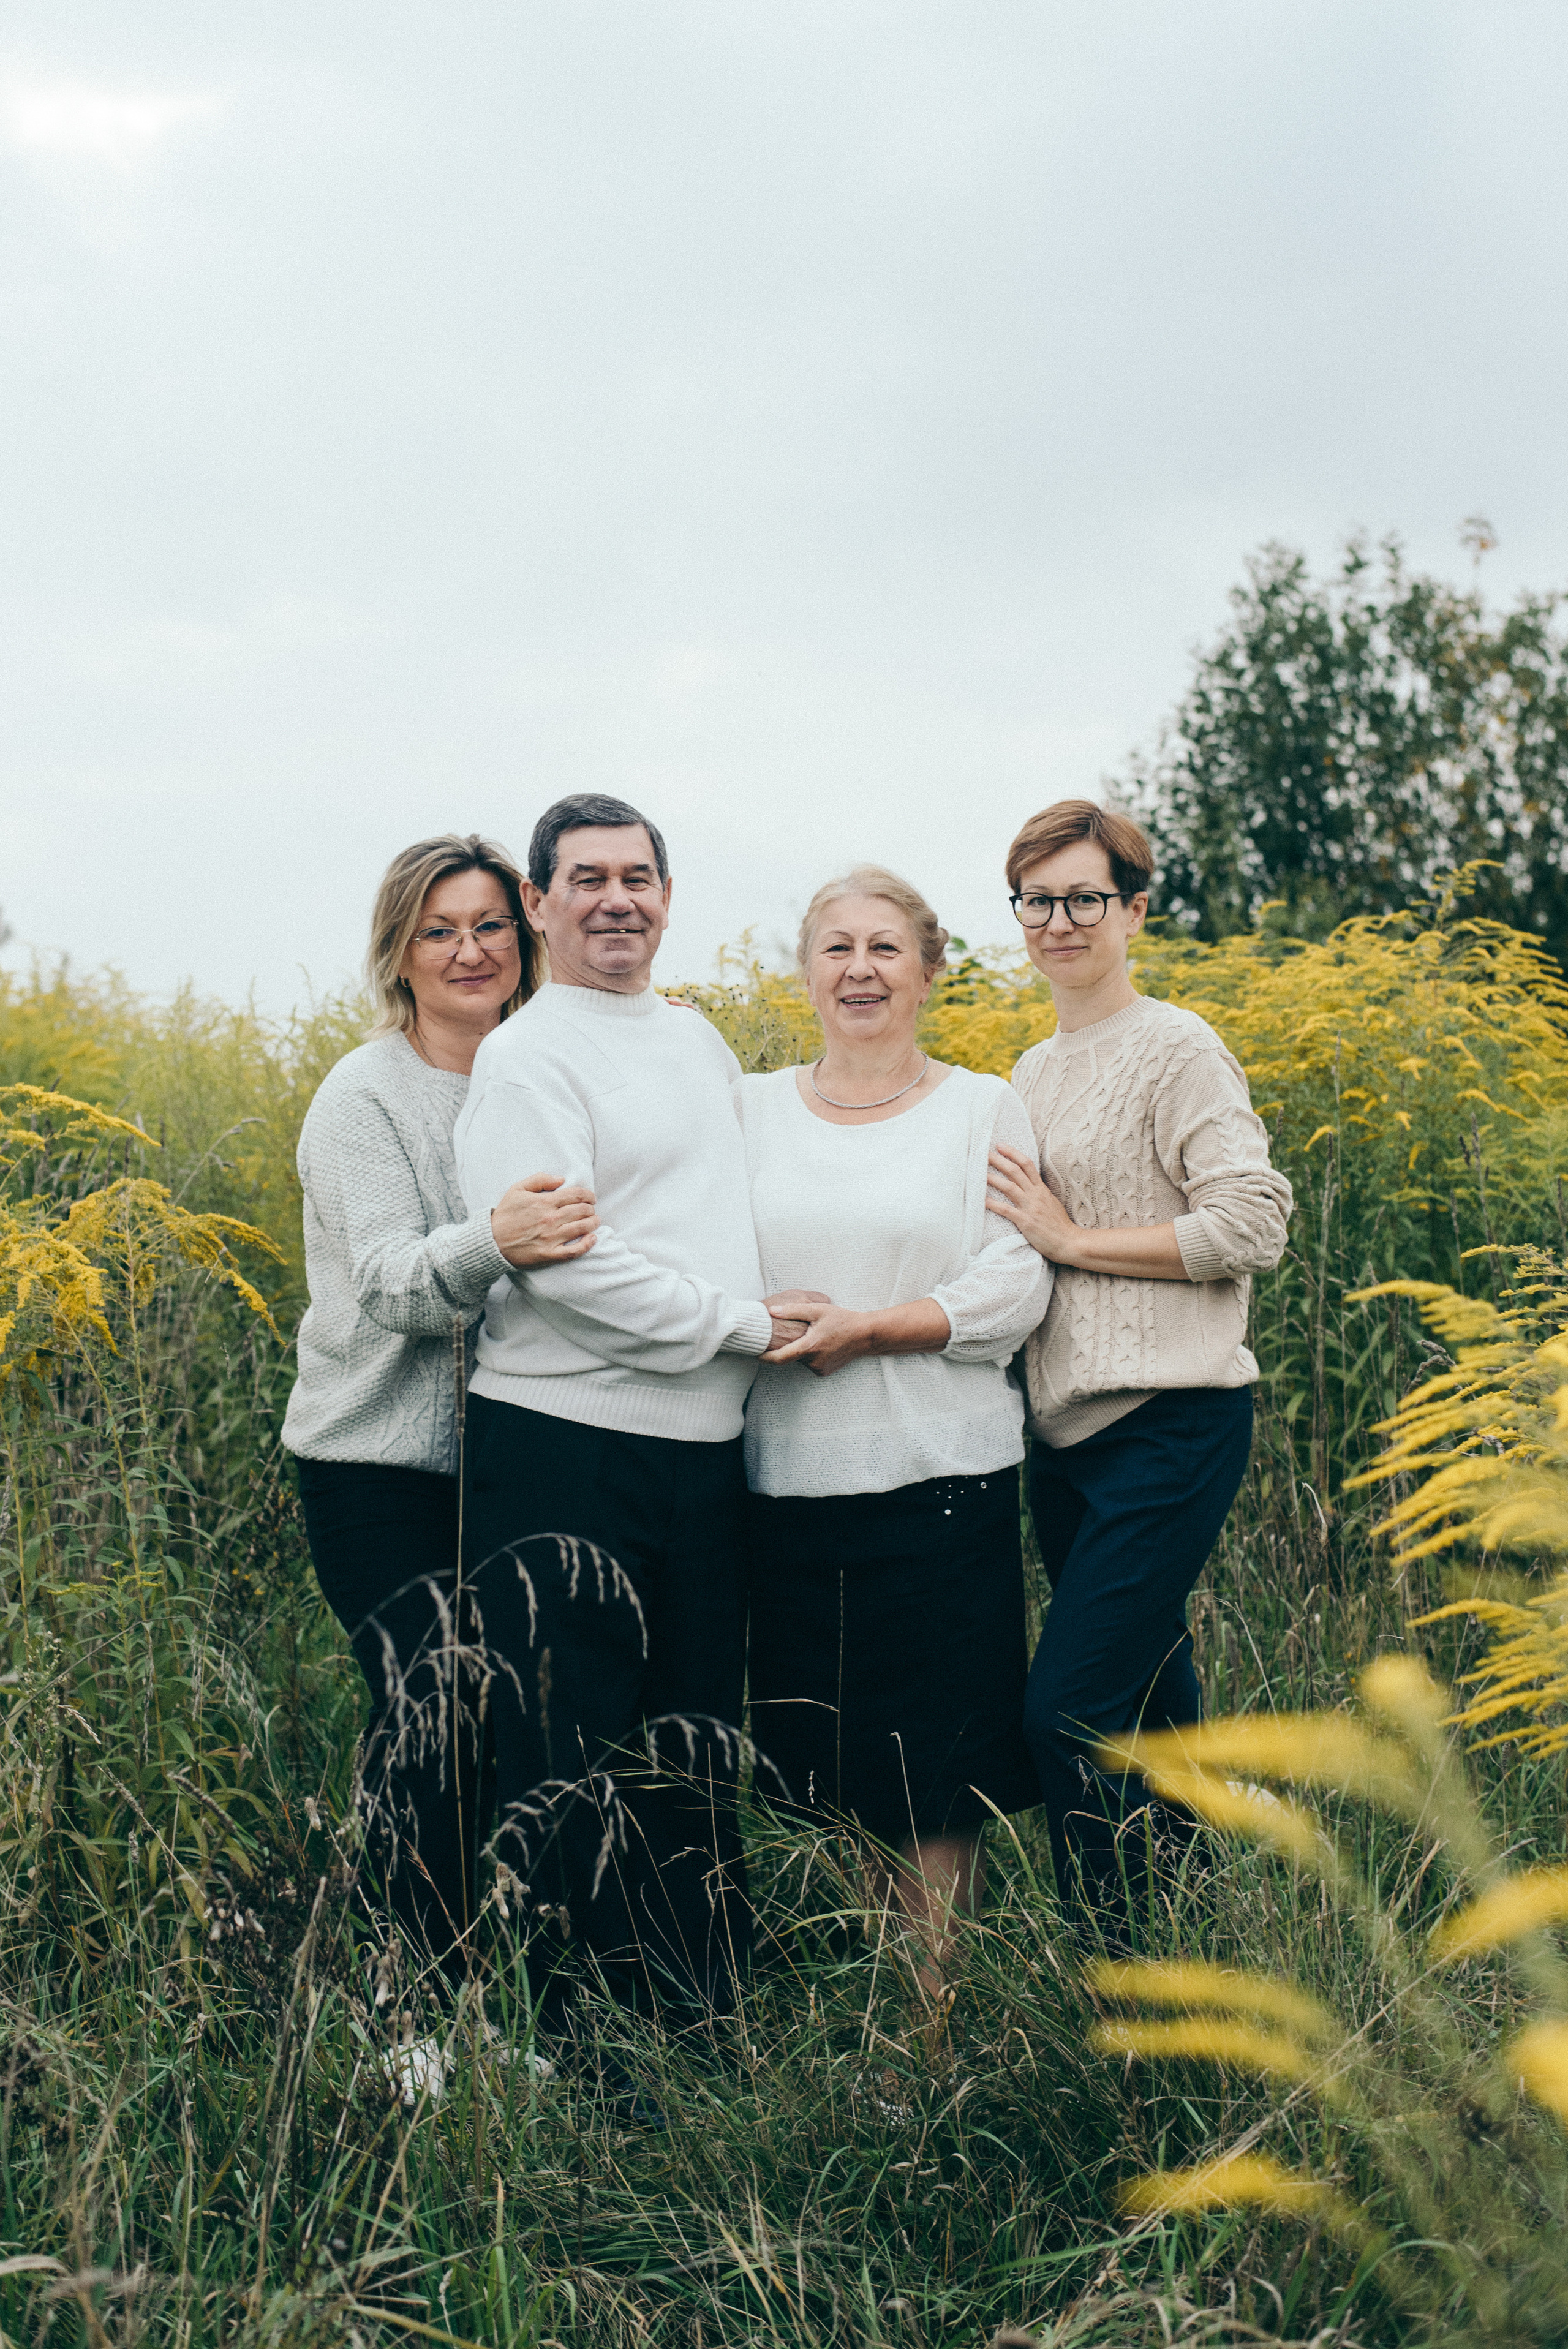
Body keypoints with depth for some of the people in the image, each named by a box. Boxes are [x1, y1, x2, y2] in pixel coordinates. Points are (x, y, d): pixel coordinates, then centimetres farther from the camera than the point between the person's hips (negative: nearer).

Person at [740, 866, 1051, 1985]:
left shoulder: (986, 1110, 3)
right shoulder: (749, 1111, 11)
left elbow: (1016, 1290, -6)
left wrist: (868, 1327, -15)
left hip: (941, 1478, -3)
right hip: (788, 1481, 3)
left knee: (933, 1767, 0)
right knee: (824, 1763, 9)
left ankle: (931, 2004, 11)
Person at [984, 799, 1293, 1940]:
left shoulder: (1176, 1049, -8)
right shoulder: (1035, 1072, 16)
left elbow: (1252, 1227, -17)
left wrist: (1069, 1237, -15)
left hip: (1169, 1426, -8)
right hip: (1068, 1429, 8)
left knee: (1069, 1711, -13)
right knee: (1145, 1702, 17)